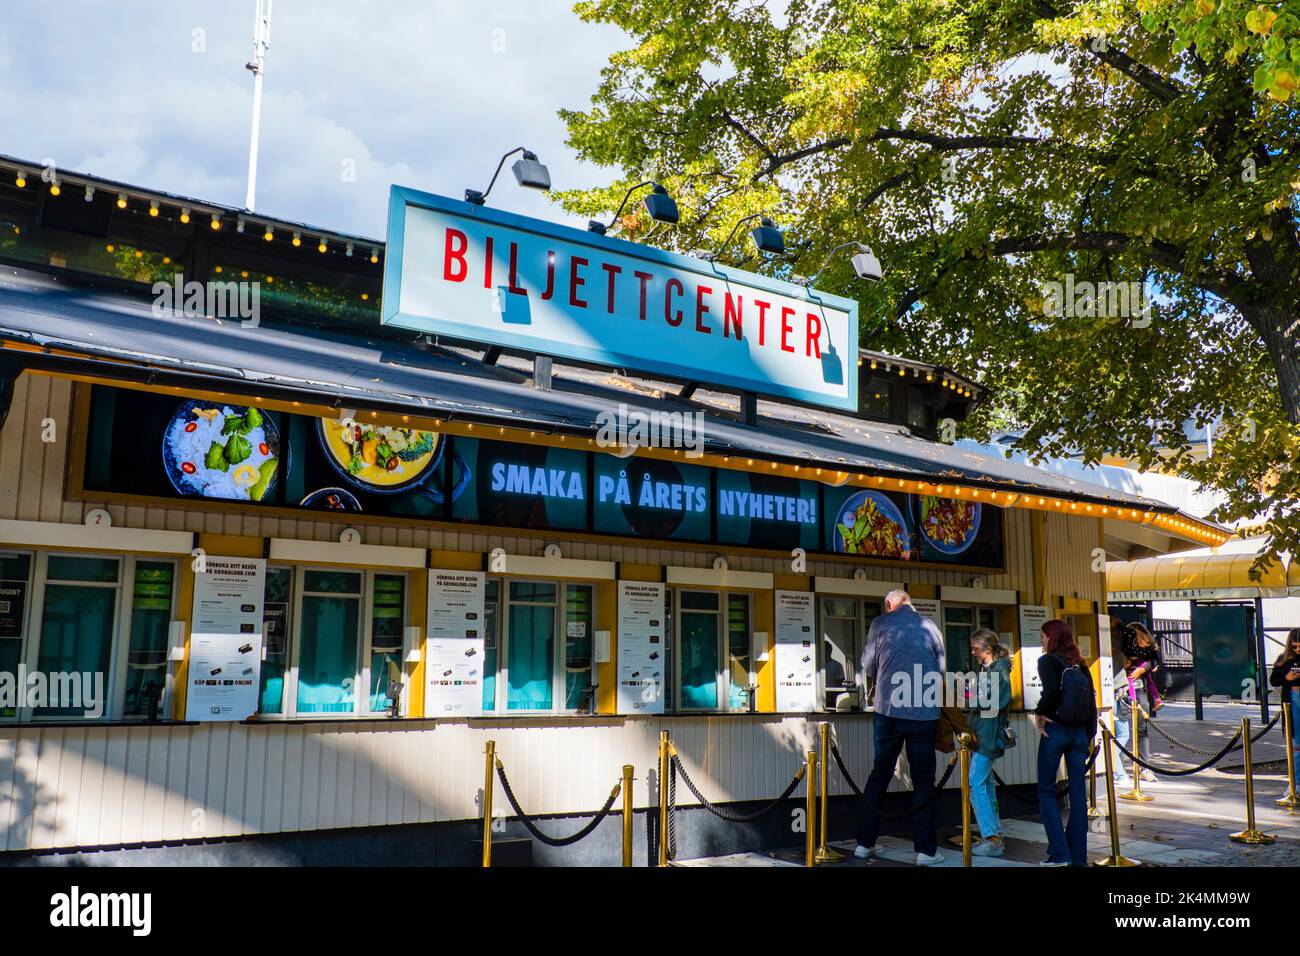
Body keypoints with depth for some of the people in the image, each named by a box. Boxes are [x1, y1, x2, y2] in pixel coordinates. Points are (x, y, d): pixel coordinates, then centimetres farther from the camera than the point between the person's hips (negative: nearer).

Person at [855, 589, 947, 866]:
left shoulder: (880, 623, 3)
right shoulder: (930, 626, 7)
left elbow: (868, 667, 9)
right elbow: (942, 669, 15)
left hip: (888, 710, 0)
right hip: (925, 713, 0)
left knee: (879, 774, 12)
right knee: (923, 780, 8)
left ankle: (865, 843, 14)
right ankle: (925, 850, 7)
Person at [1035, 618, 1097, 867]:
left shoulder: (1047, 661, -6)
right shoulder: (1081, 665, 10)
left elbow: (1052, 690, -24)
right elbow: (1092, 703, 11)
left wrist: (1039, 712, -8)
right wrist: (1089, 736, 16)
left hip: (1055, 730, -5)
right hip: (1079, 733, 5)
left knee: (1046, 791, 5)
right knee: (1078, 793, 8)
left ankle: (1059, 853, -1)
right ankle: (1078, 856, 12)